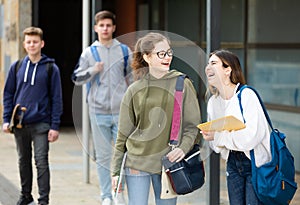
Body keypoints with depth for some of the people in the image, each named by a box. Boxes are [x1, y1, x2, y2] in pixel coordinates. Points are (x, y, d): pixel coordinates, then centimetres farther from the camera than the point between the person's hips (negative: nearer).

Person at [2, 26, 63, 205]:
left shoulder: (51, 68, -1)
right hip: (19, 124, 4)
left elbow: (56, 98, -2)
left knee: (41, 162, -5)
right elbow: (8, 94, 11)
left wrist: (55, 126, -8)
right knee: (24, 161, 14)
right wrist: (6, 119, 1)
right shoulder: (17, 67, 7)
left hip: (41, 124, -3)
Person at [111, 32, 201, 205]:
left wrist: (184, 147, -17)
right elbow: (123, 134, 9)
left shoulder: (183, 85, 1)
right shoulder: (135, 90, 4)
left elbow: (193, 125, 2)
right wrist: (116, 170, 7)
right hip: (137, 162, 0)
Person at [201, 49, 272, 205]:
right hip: (233, 162, 6)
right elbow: (216, 144, 10)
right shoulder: (213, 101, 6)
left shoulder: (246, 95, -15)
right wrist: (208, 136, -13)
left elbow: (253, 135, -25)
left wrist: (218, 136, -18)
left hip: (256, 162, -6)